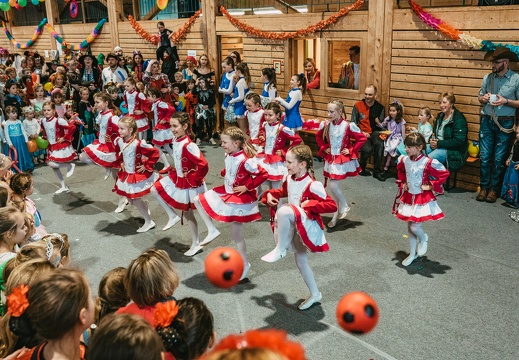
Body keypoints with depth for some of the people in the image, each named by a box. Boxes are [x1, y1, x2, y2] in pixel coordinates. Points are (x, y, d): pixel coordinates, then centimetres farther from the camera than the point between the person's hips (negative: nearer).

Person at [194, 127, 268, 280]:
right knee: (198, 200, 5)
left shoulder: (245, 160, -25)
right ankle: (212, 230, 9)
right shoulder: (228, 156, -1)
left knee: (237, 235, 0)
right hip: (227, 192, 8)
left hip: (240, 198, -8)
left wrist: (247, 187, -21)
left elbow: (263, 174, -25)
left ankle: (245, 264, 18)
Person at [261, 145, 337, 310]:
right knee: (300, 261, 17)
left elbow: (332, 206, -20)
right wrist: (270, 194, 5)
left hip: (308, 225, -8)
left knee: (284, 211, -36)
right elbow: (283, 191, 24)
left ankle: (280, 250, -19)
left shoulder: (312, 185, -22)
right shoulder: (289, 179, 1)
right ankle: (315, 294, 35)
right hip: (295, 227, 9)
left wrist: (310, 205, -26)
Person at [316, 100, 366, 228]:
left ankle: (344, 205, 17)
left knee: (333, 186, -11)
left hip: (343, 160, -5)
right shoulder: (325, 125, -3)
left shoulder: (348, 126, -16)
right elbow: (318, 137, 16)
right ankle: (336, 215, 23)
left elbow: (362, 138, -9)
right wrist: (324, 148, 3)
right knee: (332, 187, 9)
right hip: (330, 159, 5)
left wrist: (351, 151, -9)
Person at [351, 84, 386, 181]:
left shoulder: (379, 107, 3)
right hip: (362, 132, -2)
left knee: (380, 144, -32)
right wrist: (362, 133, -11)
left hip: (374, 132, 2)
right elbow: (353, 123, 2)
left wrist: (379, 122, -12)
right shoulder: (358, 105, -2)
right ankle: (361, 168, 0)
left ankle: (376, 171, -18)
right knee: (368, 149, -31)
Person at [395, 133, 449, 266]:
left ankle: (423, 238, 27)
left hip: (422, 199, -5)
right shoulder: (404, 160, -3)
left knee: (414, 227, -10)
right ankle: (412, 254, 29)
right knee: (409, 227, 12)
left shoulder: (428, 163, -21)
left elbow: (444, 173, -13)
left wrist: (431, 186, -13)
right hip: (408, 197, 6)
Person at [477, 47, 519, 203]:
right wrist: (483, 98, -5)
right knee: (484, 157, 3)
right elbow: (480, 97, 16)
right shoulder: (487, 78, 5)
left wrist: (506, 101, -19)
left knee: (498, 159, 3)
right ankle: (484, 187, 14)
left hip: (505, 124, -3)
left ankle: (494, 189, 14)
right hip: (487, 121, 3)